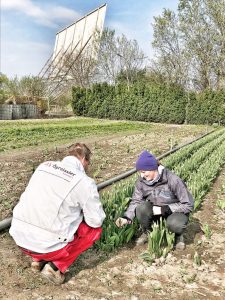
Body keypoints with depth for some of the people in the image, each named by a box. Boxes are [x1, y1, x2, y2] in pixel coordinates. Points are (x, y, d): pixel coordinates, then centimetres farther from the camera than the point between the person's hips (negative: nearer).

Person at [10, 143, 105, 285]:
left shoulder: (44, 165, 6)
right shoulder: (85, 182, -12)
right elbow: (97, 220, -5)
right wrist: (84, 211, 17)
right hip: (48, 246, -6)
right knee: (95, 229, 14)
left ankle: (39, 259, 19)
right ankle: (56, 266, 4)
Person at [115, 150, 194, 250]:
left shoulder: (173, 180, -26)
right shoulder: (141, 181, -13)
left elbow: (188, 204, -21)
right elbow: (135, 201, -8)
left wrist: (164, 209, -27)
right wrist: (127, 218, -26)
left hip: (174, 211, -3)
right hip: (155, 211, 4)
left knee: (174, 224, -37)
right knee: (141, 208, -29)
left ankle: (178, 235, 1)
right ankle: (147, 232, 2)